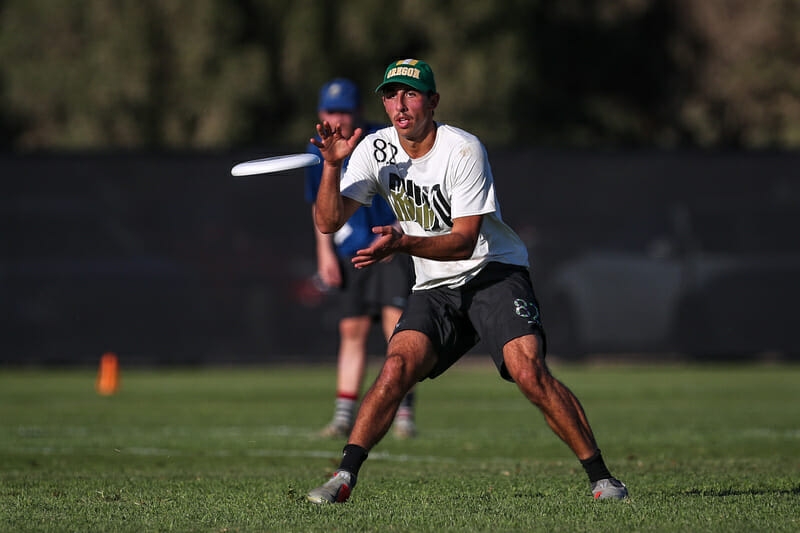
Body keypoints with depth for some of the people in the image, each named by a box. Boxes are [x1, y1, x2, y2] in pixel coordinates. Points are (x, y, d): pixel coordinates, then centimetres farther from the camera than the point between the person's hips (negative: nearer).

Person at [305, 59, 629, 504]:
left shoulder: (463, 150, -16)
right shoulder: (376, 150, -2)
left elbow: (464, 241, -20)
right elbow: (328, 222, -7)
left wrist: (403, 243, -35)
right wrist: (332, 165, -23)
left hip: (495, 272, -4)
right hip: (434, 289, 4)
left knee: (529, 374, -22)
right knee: (395, 370, -21)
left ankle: (600, 476, -12)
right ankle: (344, 477, -16)